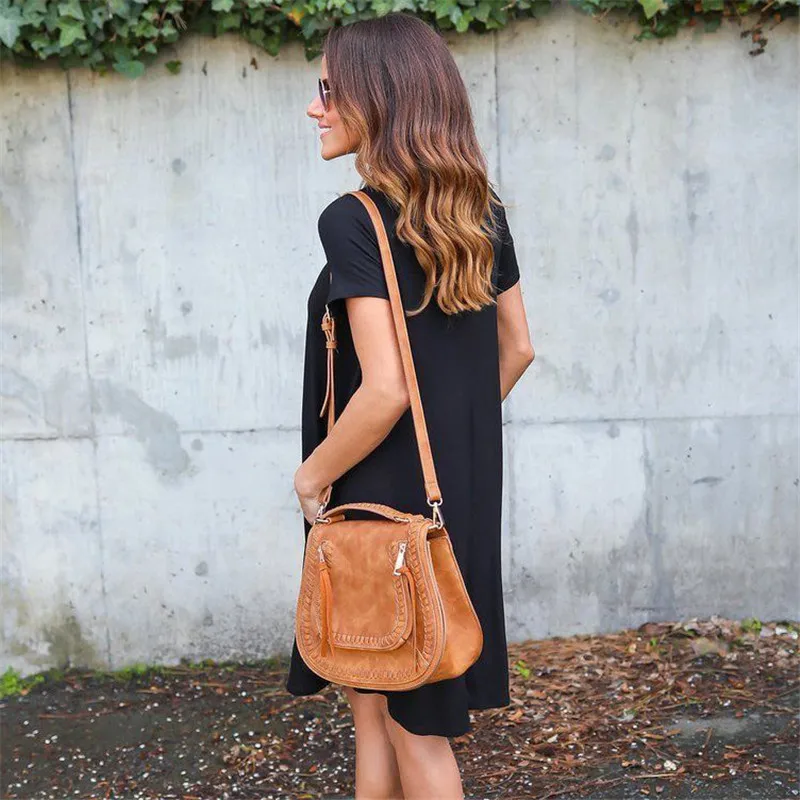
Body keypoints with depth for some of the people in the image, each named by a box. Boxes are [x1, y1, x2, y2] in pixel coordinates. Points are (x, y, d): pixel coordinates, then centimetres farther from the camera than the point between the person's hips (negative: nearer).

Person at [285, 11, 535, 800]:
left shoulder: (353, 220, -18)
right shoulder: (481, 213, 5)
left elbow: (385, 390, -25)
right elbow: (516, 348, 11)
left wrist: (313, 474, -10)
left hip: (389, 504, -7)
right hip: (463, 490, 8)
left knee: (412, 723, 11)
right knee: (373, 699, 23)